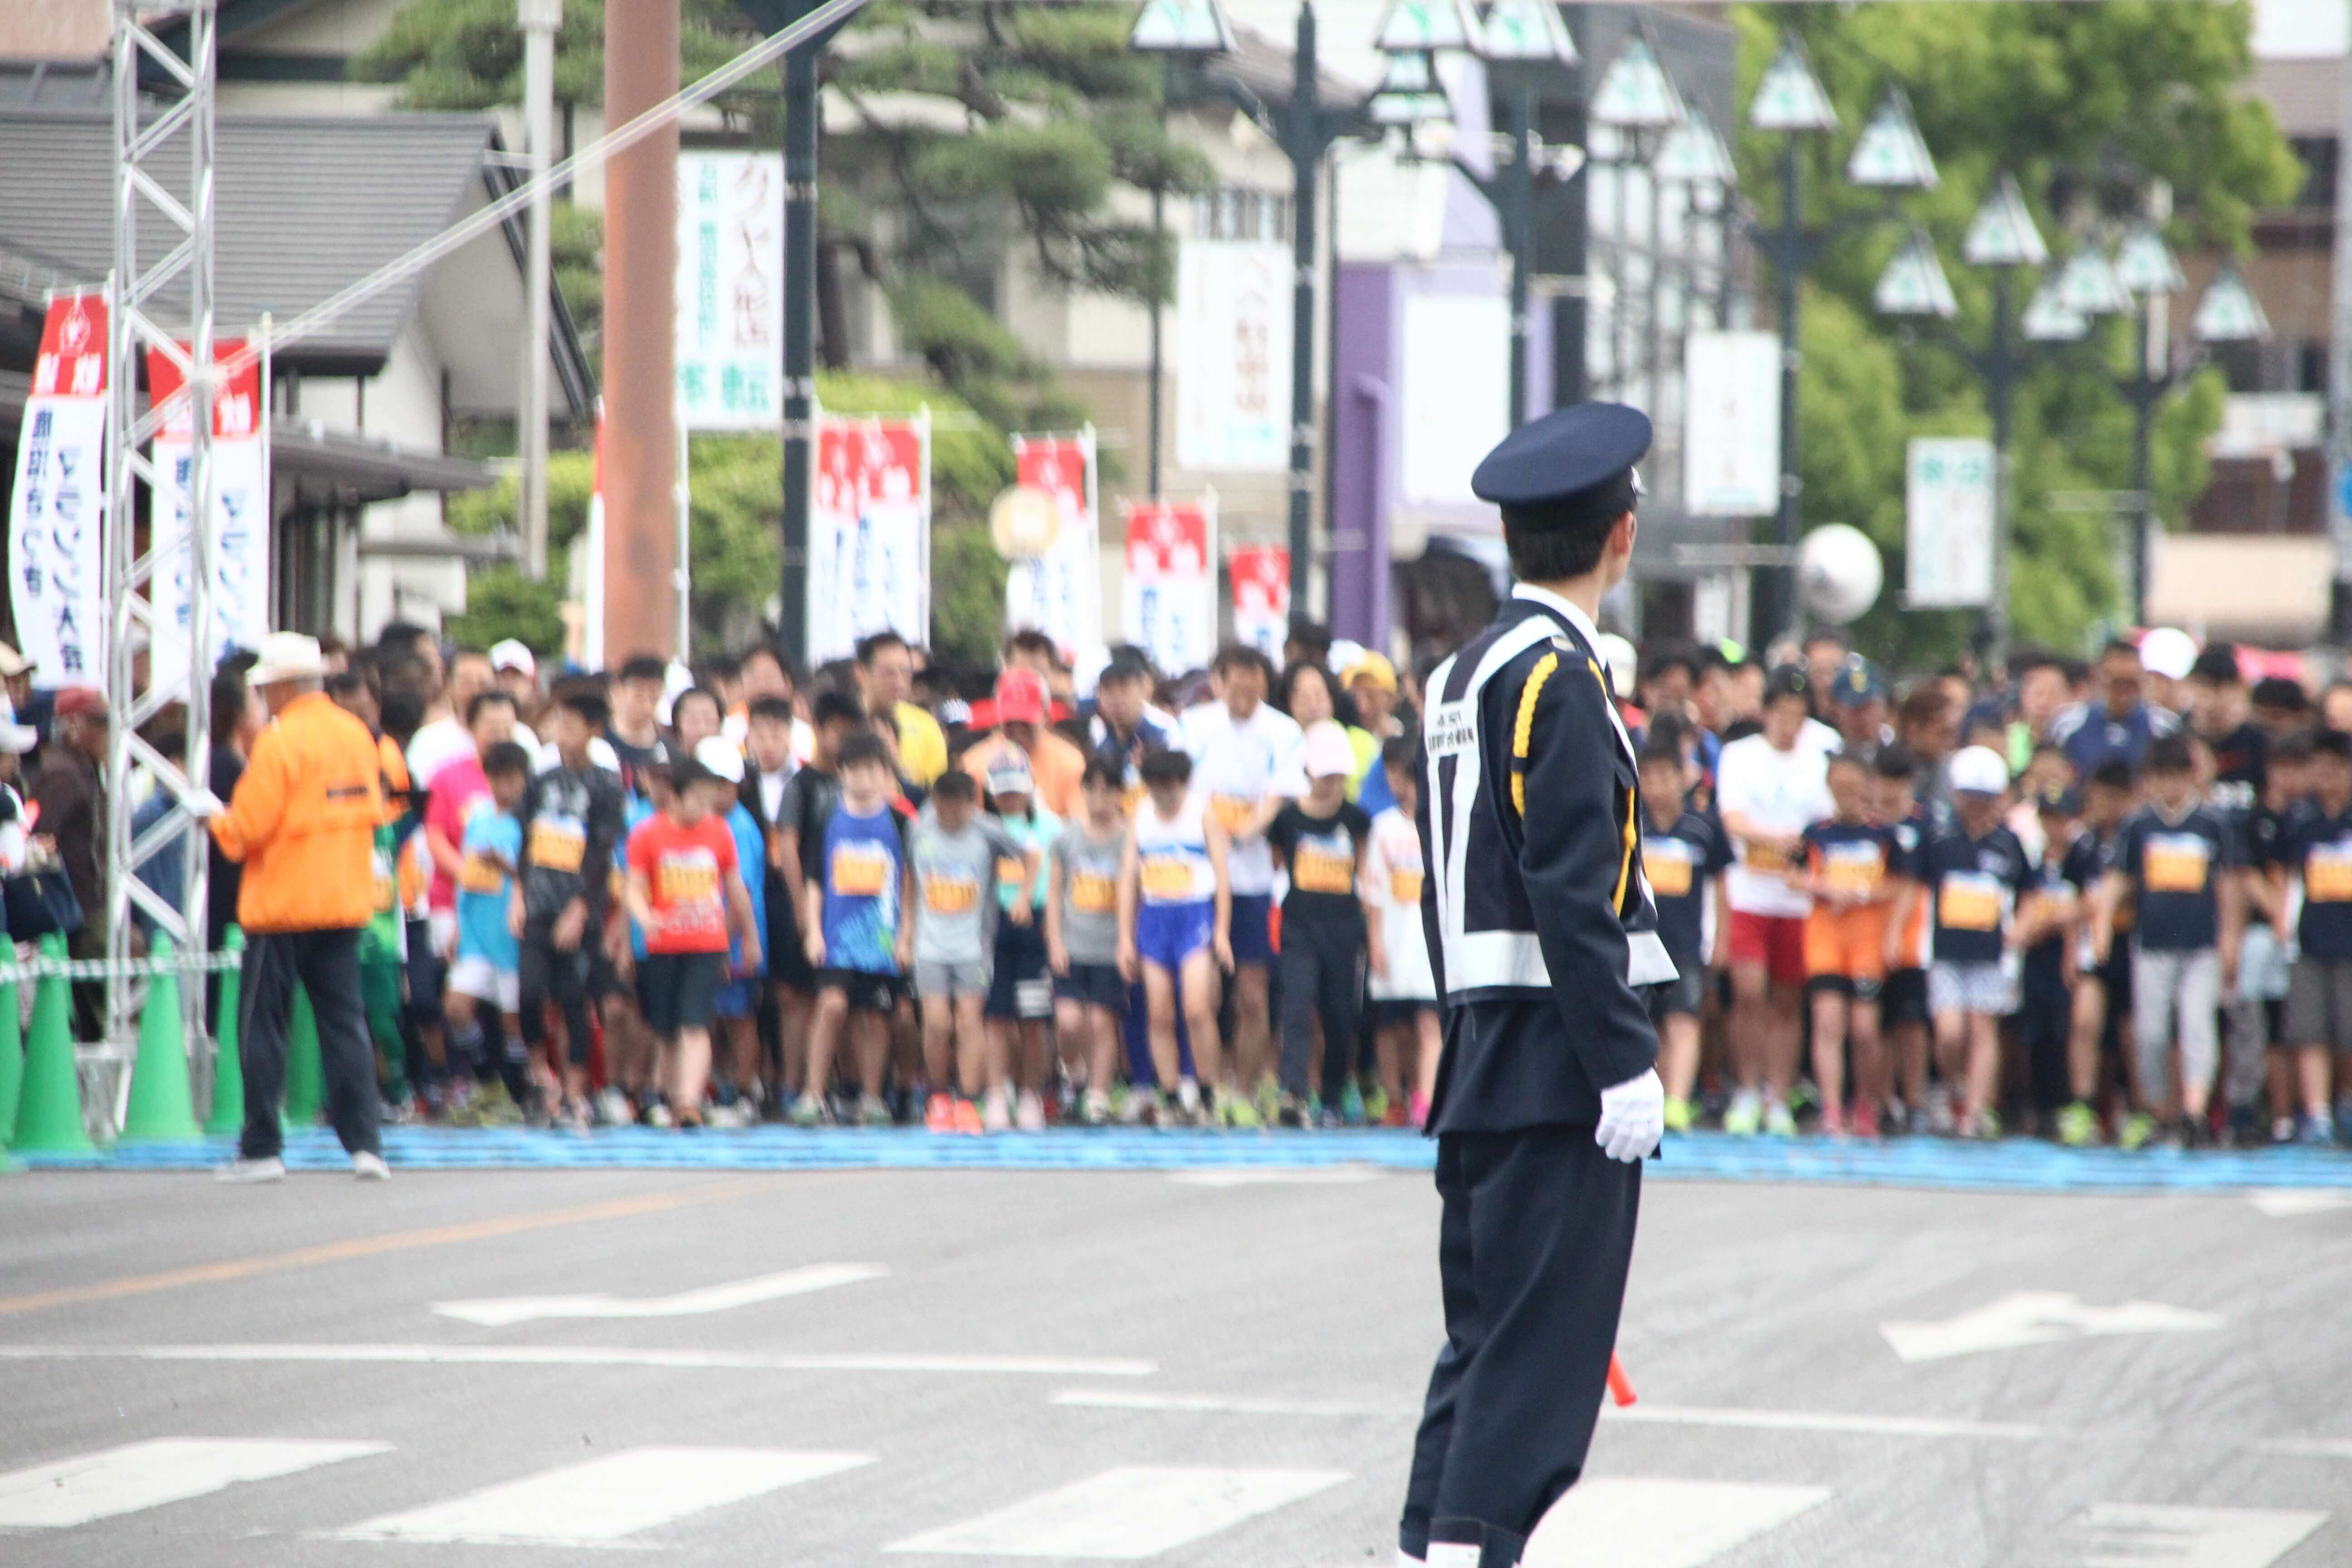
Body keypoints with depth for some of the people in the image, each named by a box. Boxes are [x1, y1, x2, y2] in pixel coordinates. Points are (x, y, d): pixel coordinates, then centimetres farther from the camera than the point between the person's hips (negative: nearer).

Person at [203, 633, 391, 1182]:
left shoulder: (280, 741, -14)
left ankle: (262, 1148, 4)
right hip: (346, 901, 6)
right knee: (345, 1020, 8)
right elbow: (373, 812, 14)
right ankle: (364, 1142, 1)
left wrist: (217, 817, 5)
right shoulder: (357, 735, 6)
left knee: (263, 1026, 3)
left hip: (283, 904, -6)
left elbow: (248, 828, -15)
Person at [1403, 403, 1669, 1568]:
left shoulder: (1462, 676, 15)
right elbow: (1573, 891, -19)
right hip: (1555, 1067, -9)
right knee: (1542, 1341, -7)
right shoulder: (1559, 680, -14)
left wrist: (1473, 1038, 20)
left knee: (1486, 1332, 13)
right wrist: (1628, 1065, -19)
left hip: (1483, 1065, 9)